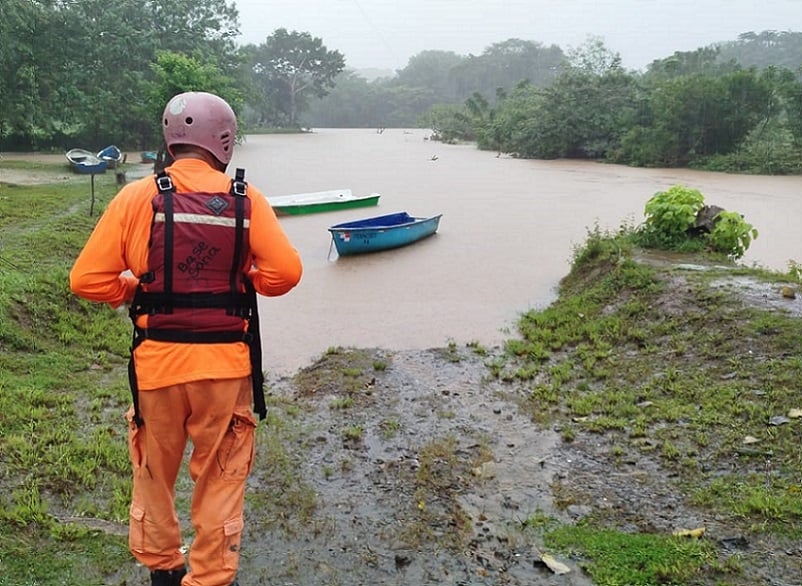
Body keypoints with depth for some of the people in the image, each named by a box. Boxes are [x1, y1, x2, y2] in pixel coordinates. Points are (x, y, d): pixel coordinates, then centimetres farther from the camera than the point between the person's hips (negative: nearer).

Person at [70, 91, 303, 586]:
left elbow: (87, 279, -8)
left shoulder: (137, 198, -6)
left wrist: (137, 289, 9)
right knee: (220, 480, 16)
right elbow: (286, 271, -10)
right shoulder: (245, 199, -6)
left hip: (156, 362, 1)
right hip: (225, 364, -1)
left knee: (155, 472, 23)